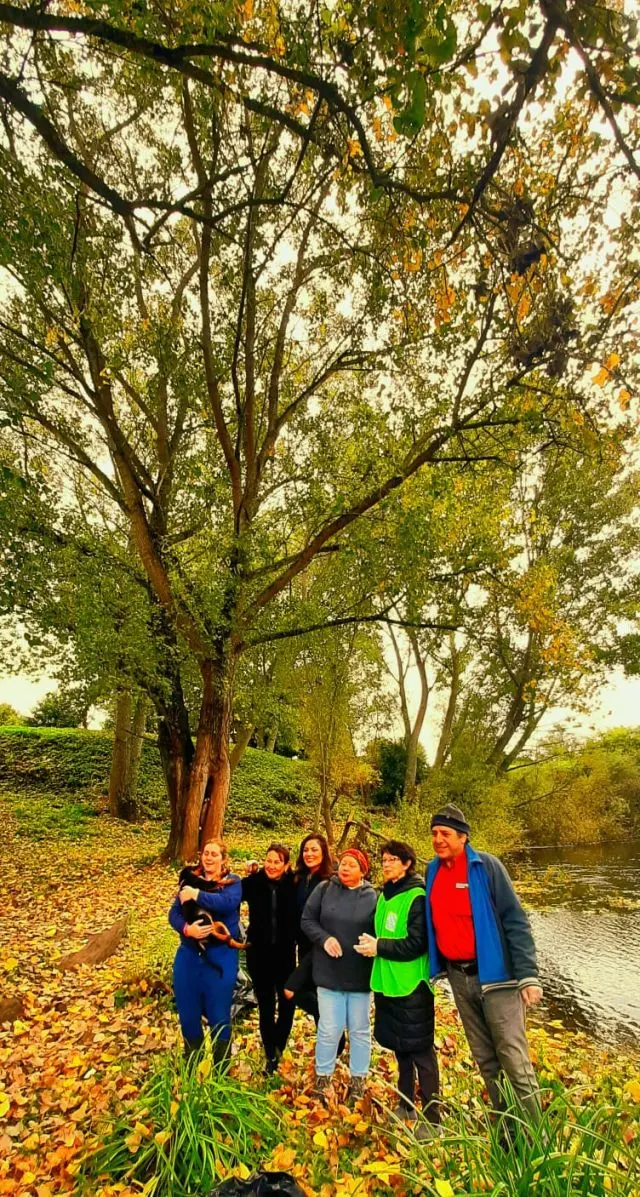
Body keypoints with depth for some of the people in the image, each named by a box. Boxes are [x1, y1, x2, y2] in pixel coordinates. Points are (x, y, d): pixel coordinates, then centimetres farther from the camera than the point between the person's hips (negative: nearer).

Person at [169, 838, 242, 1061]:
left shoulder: (232, 882, -4)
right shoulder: (189, 879, 6)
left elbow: (228, 903, -24)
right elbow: (174, 913, 0)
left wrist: (196, 894, -21)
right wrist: (186, 929, -20)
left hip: (221, 957, -3)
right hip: (188, 955, 4)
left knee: (219, 1015, 7)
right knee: (187, 1013, 14)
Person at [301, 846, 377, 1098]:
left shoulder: (373, 896, -4)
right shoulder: (324, 889, -4)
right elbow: (307, 920, -1)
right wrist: (324, 938, -16)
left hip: (360, 974, 0)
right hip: (329, 972, 0)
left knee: (360, 1029, 15)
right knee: (329, 1029, 8)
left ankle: (358, 1079, 33)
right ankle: (322, 1077, 28)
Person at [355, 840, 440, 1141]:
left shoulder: (417, 897, -16)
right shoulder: (384, 895, 8)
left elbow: (417, 944, -21)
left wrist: (379, 946, -18)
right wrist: (373, 944, 2)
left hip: (411, 985, -8)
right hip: (387, 982, 8)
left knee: (420, 1051, 2)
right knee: (400, 1048, 20)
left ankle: (431, 1117, 16)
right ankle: (406, 1106, 35)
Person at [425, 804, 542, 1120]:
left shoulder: (486, 866, -12)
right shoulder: (433, 872, 4)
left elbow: (515, 920, -12)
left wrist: (528, 975, -16)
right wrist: (434, 968, 13)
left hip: (495, 974, -5)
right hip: (458, 976, 5)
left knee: (514, 1059, -1)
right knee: (485, 1058, 15)